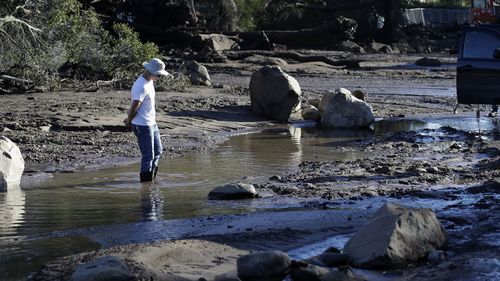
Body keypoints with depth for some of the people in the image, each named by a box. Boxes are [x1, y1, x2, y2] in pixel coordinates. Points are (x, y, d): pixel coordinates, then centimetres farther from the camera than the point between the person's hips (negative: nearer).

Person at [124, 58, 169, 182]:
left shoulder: (149, 82, 10)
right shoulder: (141, 87, -23)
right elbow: (134, 107, -21)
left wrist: (129, 119, 14)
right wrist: (129, 121, -5)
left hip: (152, 123, 10)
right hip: (142, 125, -10)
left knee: (157, 151, 17)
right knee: (148, 155, -4)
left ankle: (151, 177, 27)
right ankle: (146, 179, 5)